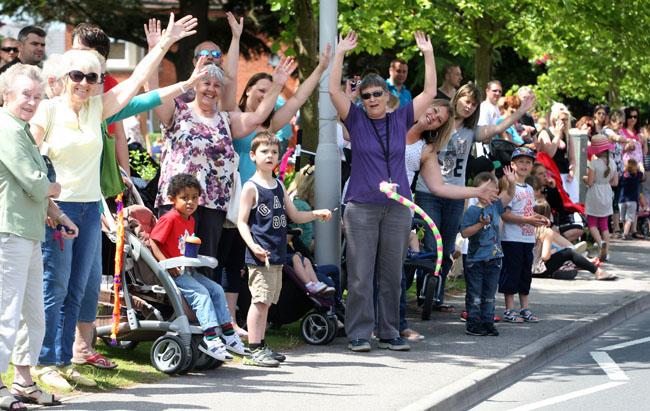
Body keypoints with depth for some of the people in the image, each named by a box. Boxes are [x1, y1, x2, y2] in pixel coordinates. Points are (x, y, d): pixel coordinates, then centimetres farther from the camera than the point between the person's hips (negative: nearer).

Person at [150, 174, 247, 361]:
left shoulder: (190, 220, 15)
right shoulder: (169, 219, -13)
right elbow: (153, 242, -18)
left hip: (188, 270, 9)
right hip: (173, 272, -9)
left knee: (217, 289, 3)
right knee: (200, 293, -24)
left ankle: (227, 333, 6)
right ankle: (210, 338, -30)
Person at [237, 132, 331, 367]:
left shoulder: (279, 186, 17)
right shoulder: (251, 187, -5)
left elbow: (295, 216, 24)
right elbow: (242, 222, -8)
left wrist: (316, 214, 7)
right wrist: (253, 246, -22)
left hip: (277, 254, 8)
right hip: (260, 255, -8)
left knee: (267, 301, 12)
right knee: (260, 300, -10)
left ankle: (261, 346, 19)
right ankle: (254, 350, -9)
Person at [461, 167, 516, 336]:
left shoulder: (495, 207, 7)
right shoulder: (472, 211, -10)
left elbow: (509, 195, 10)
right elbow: (464, 233, -14)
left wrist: (511, 183, -8)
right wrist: (481, 224, -23)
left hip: (494, 258, 5)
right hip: (475, 260, -5)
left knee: (489, 294, 12)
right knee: (475, 294, 1)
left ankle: (487, 321, 18)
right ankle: (473, 322, 5)